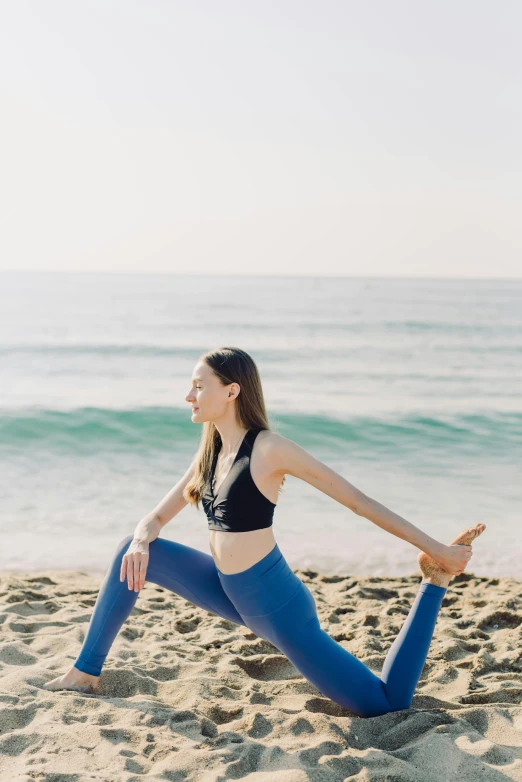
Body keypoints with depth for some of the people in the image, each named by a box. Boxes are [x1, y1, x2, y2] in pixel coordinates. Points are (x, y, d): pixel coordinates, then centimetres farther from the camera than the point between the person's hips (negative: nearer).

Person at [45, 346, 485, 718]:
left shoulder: (268, 449, -19)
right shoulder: (211, 452, 4)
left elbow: (358, 500, -16)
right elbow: (157, 518, 11)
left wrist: (435, 548, -15)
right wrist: (140, 541, -14)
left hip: (277, 606, -7)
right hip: (232, 594, 7)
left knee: (388, 704, -4)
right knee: (131, 552, 2)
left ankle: (433, 582, 10)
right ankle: (85, 674, 12)